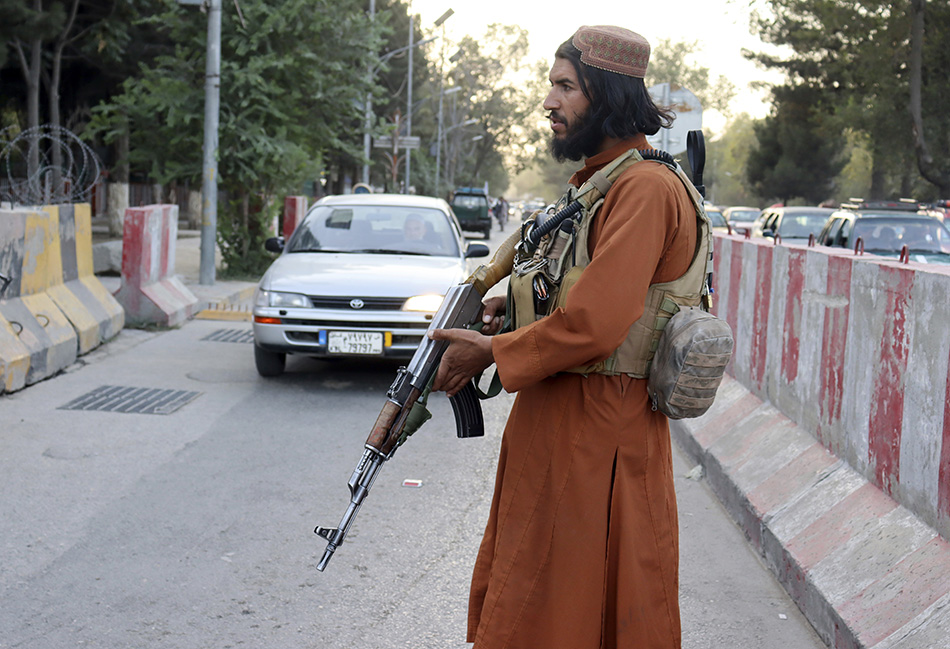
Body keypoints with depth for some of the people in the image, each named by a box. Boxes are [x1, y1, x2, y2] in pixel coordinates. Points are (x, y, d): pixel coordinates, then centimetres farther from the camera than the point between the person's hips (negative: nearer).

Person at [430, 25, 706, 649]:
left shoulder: (646, 188, -17)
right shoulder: (593, 185, 16)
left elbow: (594, 324, -24)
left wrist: (493, 351, -12)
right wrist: (517, 305, 6)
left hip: (598, 431, -10)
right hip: (552, 422, 10)